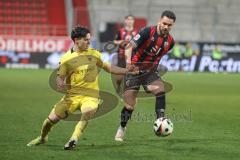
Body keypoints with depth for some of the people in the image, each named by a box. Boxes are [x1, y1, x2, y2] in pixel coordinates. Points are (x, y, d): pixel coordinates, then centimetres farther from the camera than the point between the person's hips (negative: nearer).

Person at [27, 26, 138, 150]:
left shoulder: (94, 54, 7)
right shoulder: (66, 58, 2)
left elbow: (109, 68, 15)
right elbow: (60, 76, 1)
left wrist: (127, 71, 7)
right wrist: (60, 83, -22)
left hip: (90, 96, 0)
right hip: (71, 95, 1)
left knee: (87, 112, -35)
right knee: (51, 119, -2)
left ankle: (74, 139, -29)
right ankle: (42, 138, 30)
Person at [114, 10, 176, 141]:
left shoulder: (170, 41, -1)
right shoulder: (147, 32, -19)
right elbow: (130, 46, -27)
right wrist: (128, 60, -43)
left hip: (150, 71, 4)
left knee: (160, 90, -26)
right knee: (130, 106, 0)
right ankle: (122, 128, 25)